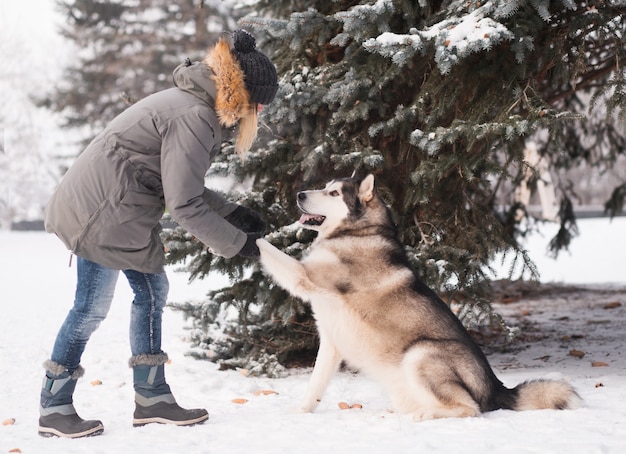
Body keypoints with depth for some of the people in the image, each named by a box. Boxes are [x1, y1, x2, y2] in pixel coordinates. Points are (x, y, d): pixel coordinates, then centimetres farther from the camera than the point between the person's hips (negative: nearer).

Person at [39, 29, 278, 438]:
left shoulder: (199, 104, 11)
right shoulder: (194, 117, -21)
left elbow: (181, 182, 16)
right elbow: (183, 205, -21)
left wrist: (232, 211, 11)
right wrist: (236, 243, -11)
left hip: (122, 209, 10)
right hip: (100, 209, -10)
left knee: (152, 292, 11)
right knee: (92, 308, -3)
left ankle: (152, 399, 17)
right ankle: (54, 409, 8)